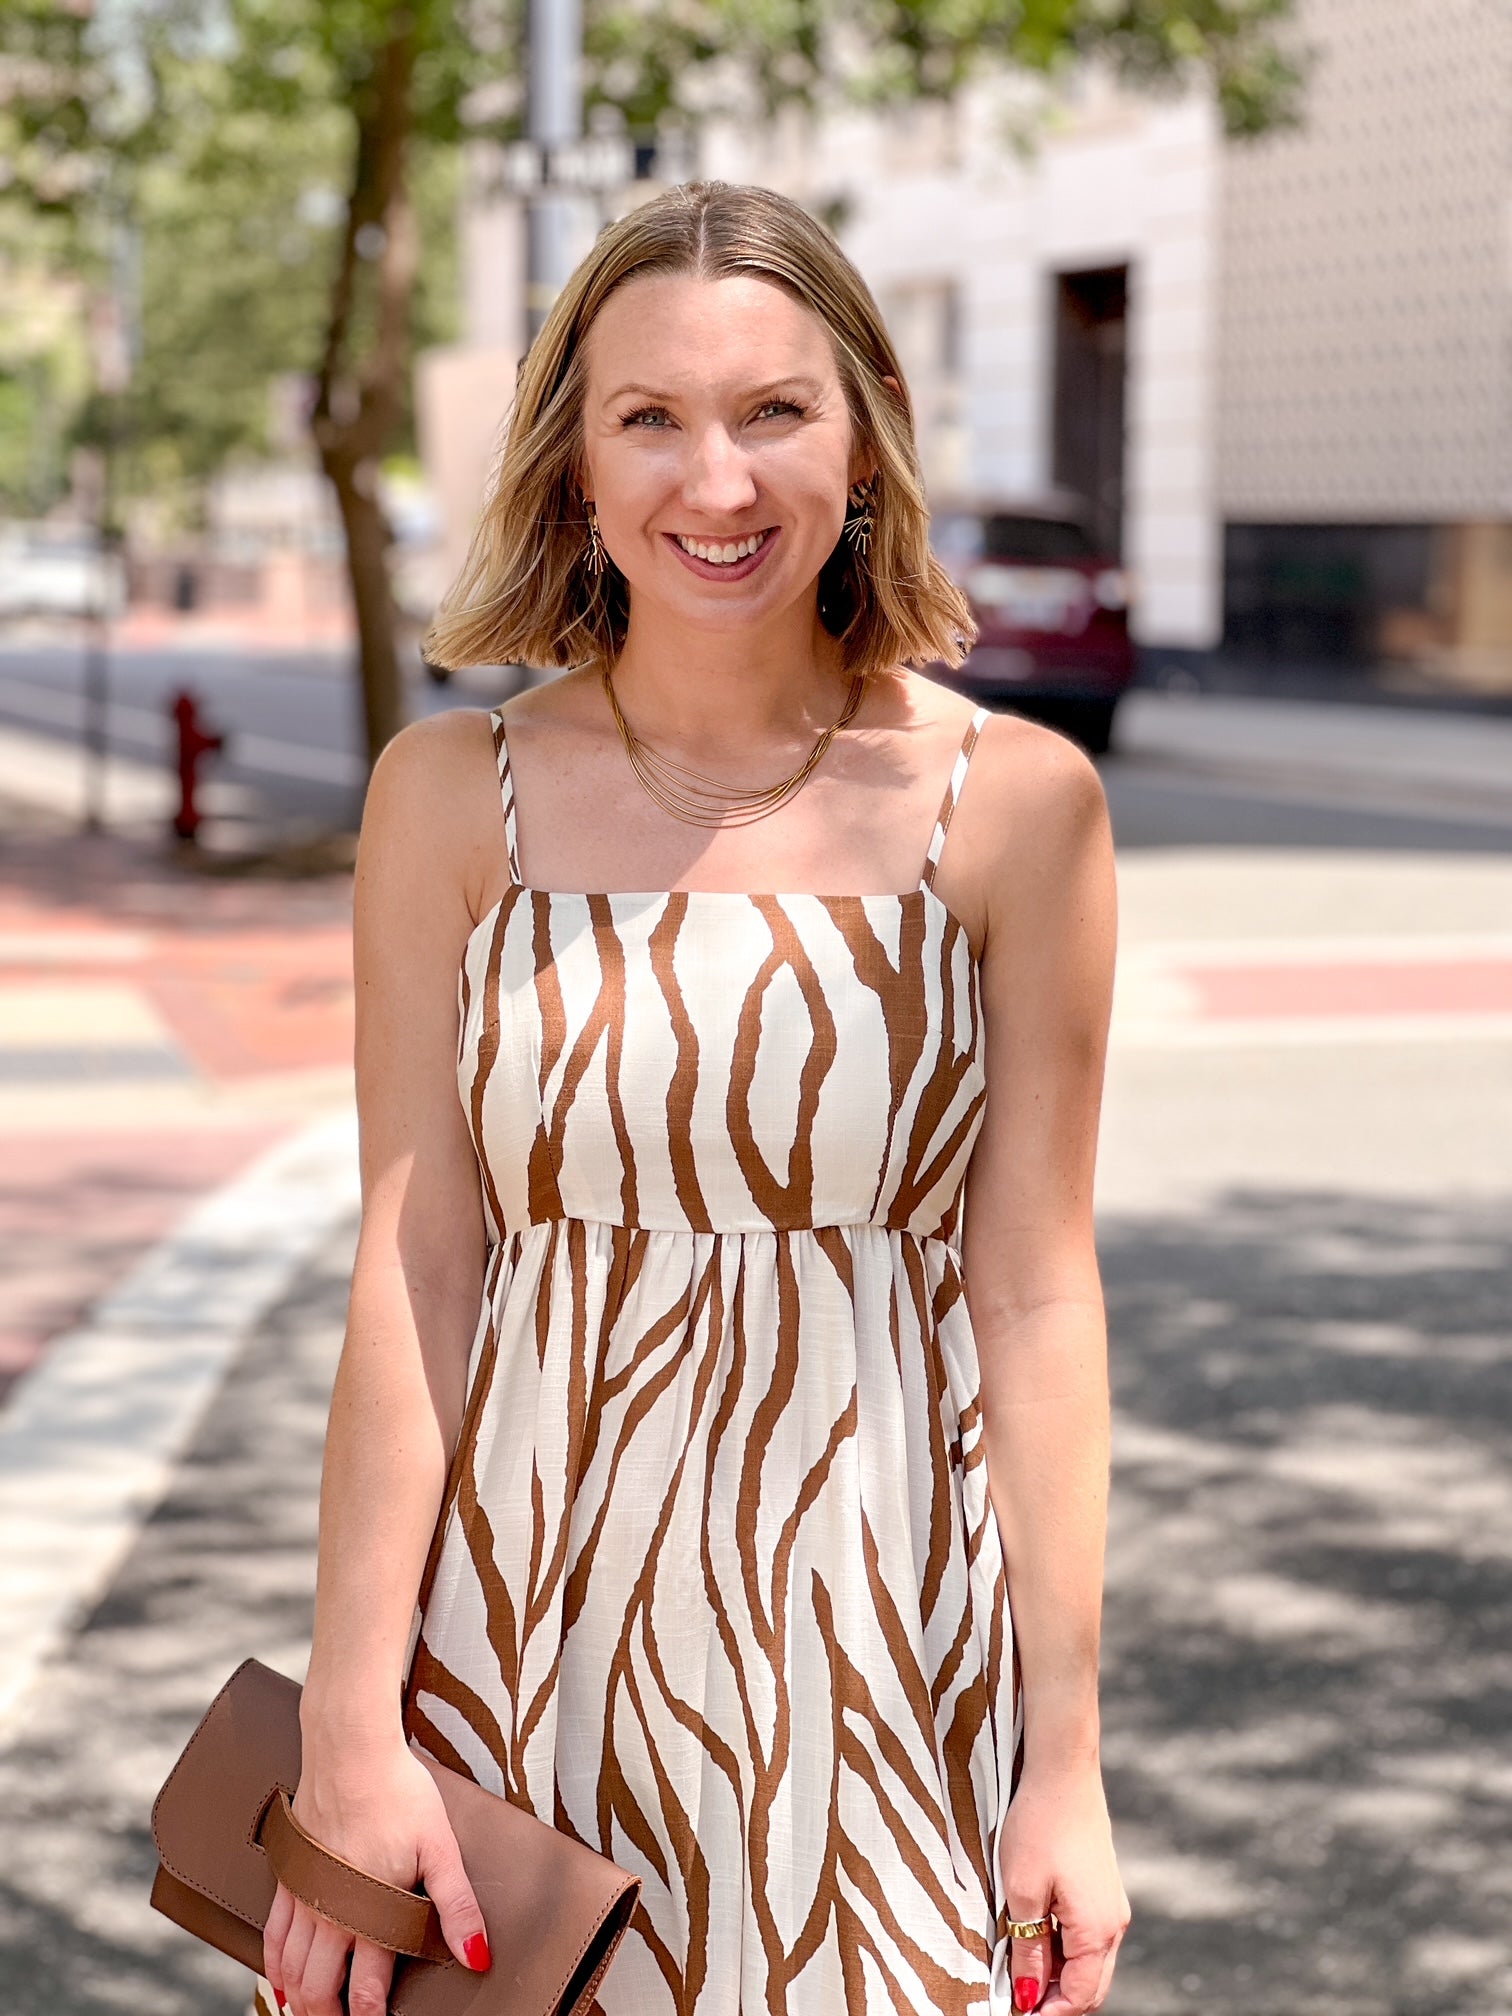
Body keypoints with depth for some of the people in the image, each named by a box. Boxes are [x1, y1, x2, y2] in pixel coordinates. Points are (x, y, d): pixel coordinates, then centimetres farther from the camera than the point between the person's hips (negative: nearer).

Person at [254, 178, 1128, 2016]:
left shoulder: (1012, 804, -4)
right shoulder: (456, 798, -2)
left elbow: (1035, 1293, -4)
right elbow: (411, 1276, -4)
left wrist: (1066, 1754, -4)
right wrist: (349, 1725, -7)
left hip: (883, 1632, 0)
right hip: (529, 1624, 1)